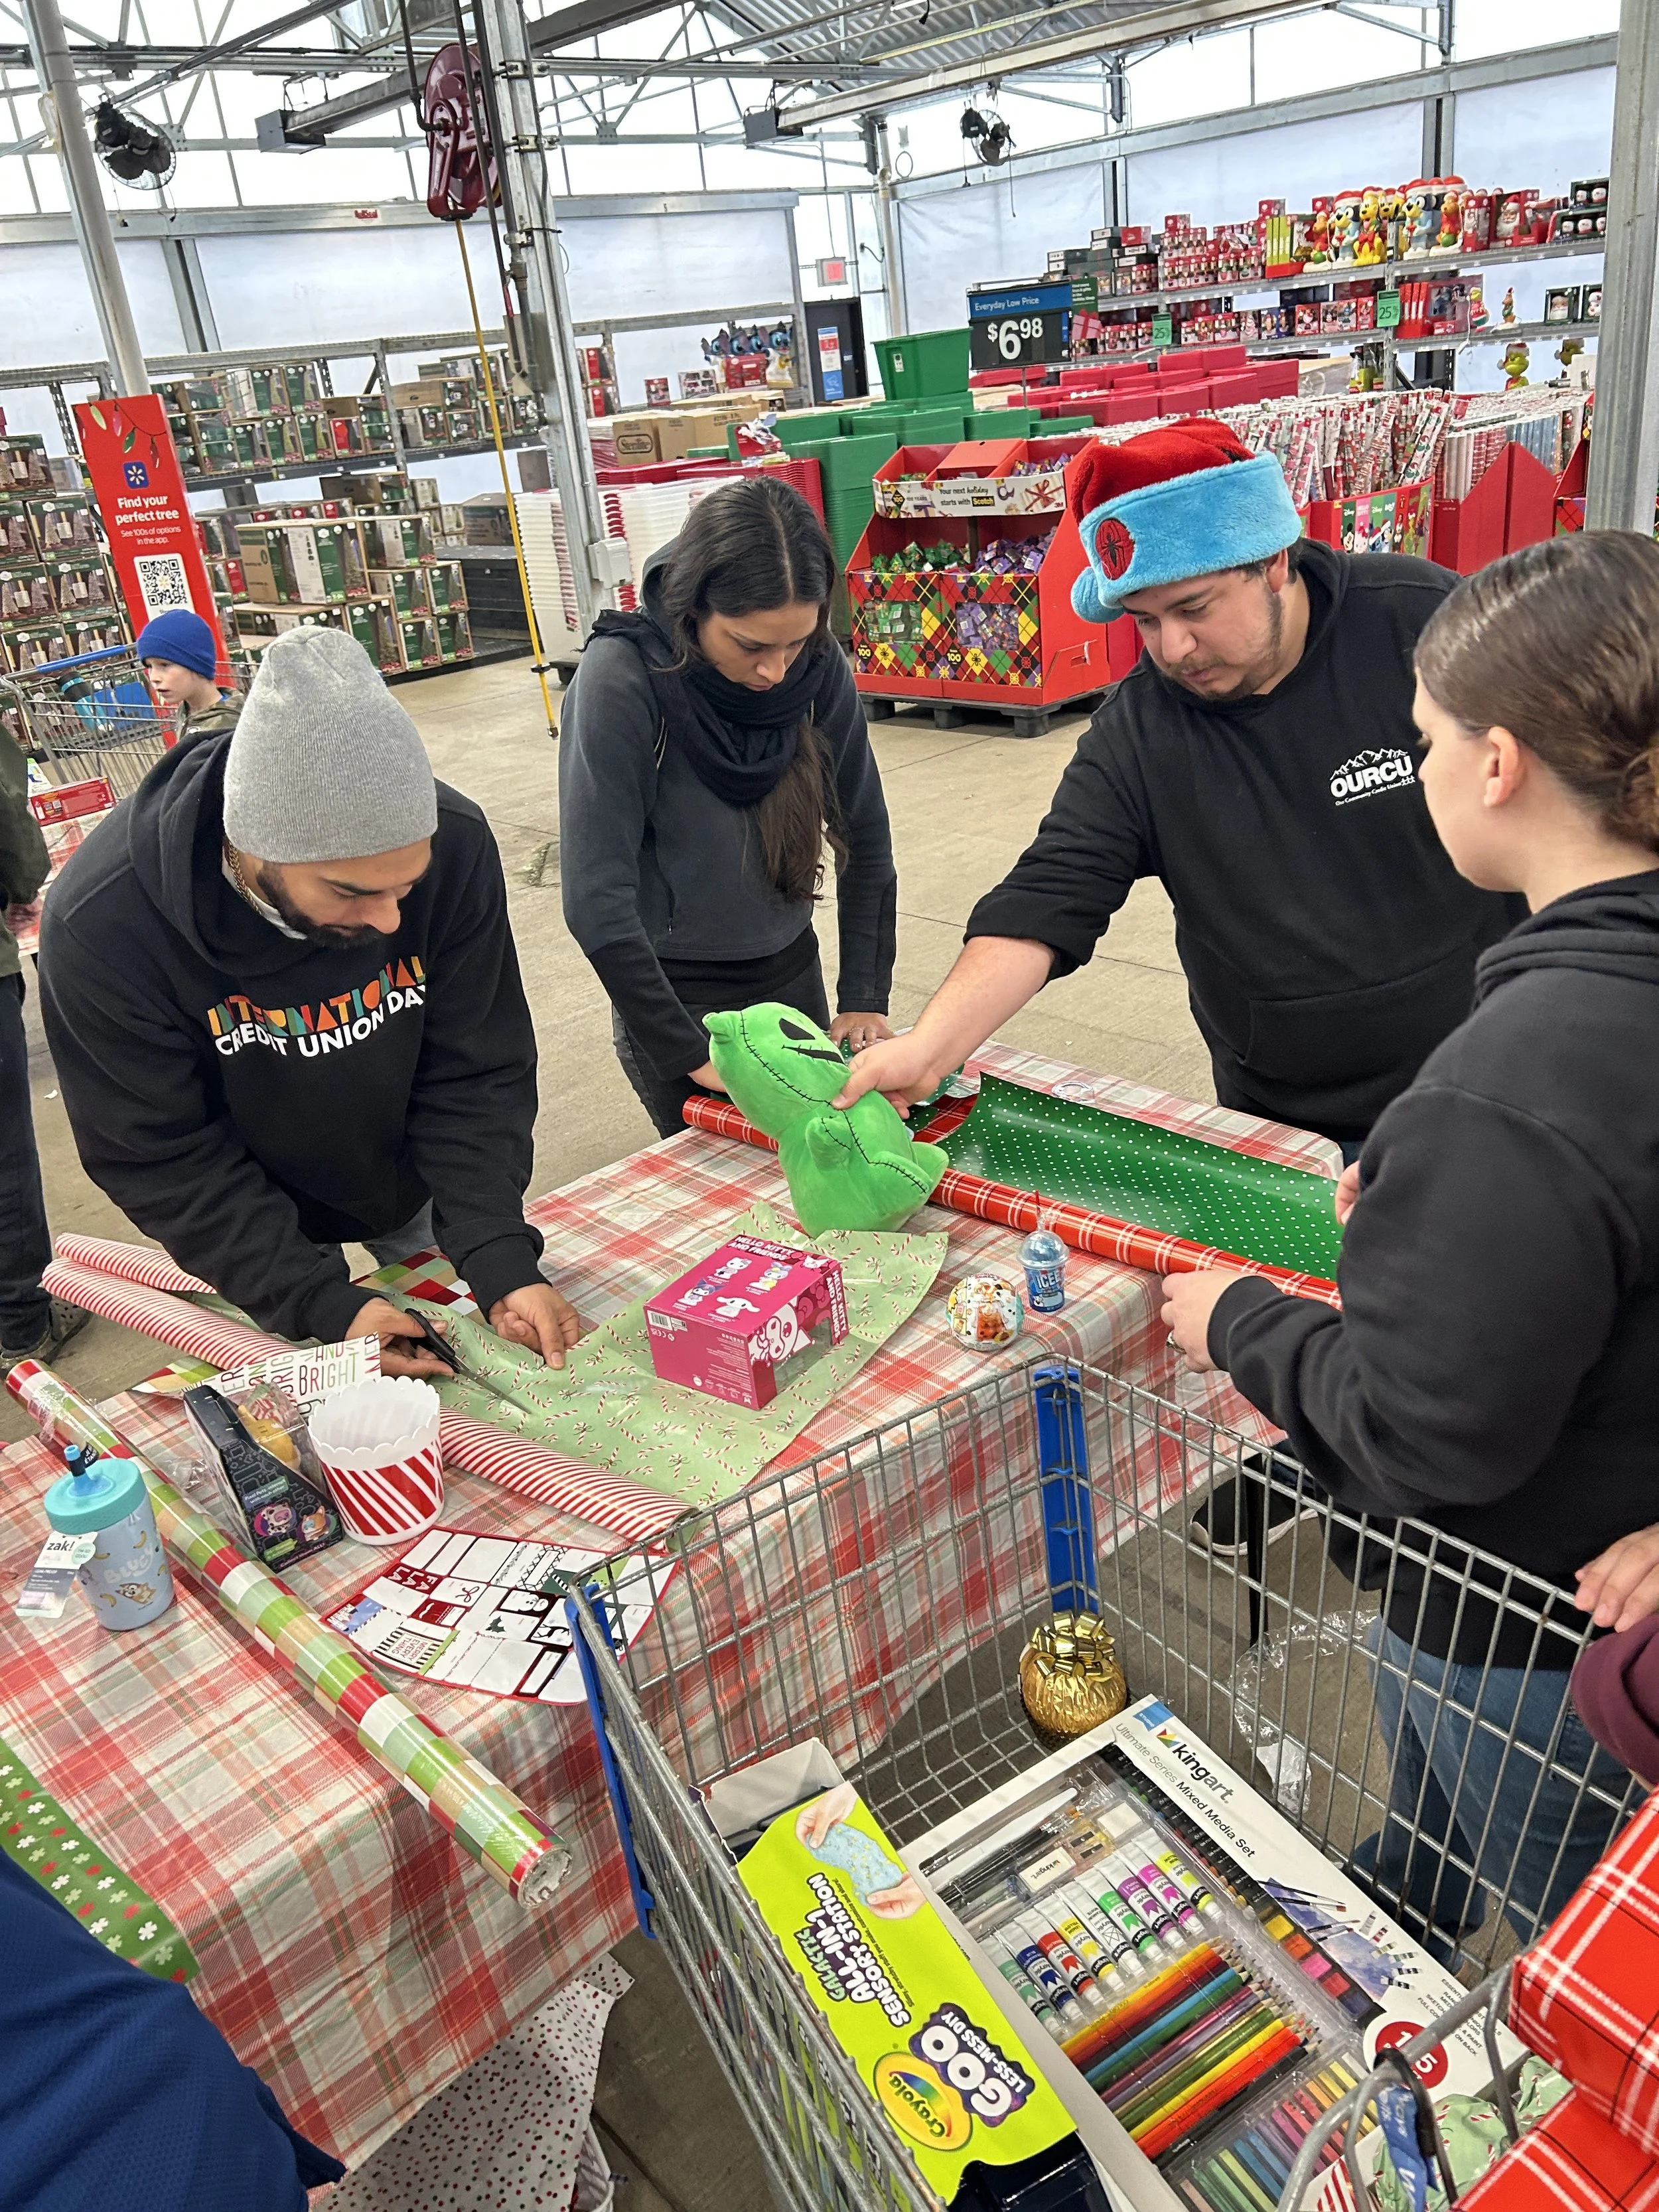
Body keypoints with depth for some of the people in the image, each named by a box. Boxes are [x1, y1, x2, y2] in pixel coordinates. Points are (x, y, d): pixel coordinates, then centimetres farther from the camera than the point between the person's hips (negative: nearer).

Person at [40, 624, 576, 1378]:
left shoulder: (453, 844, -28)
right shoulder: (101, 926, -34)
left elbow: (476, 1077, -21)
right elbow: (161, 1163, -25)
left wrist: (503, 1261, -31)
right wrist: (323, 1302, -32)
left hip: (420, 1184, 2)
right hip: (247, 1232, -2)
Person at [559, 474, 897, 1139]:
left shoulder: (819, 667, -11)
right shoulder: (620, 680, -22)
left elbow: (866, 840, -1)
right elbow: (596, 900, -23)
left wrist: (864, 999, -4)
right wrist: (688, 1053, -19)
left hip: (792, 975, 4)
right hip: (674, 993, -4)